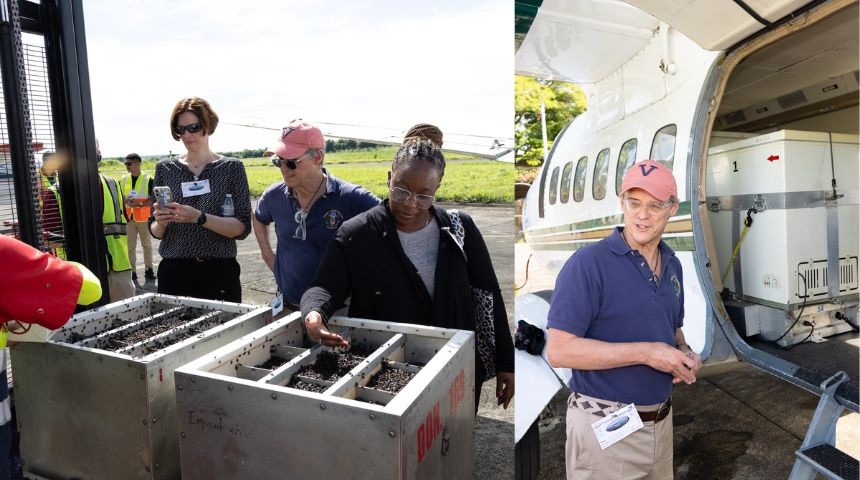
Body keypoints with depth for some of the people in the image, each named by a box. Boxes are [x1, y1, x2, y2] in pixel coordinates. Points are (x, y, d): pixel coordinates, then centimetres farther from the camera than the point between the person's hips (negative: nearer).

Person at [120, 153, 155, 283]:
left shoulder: (148, 179, -5)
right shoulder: (123, 180, 7)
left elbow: (153, 199, -7)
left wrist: (139, 204, -21)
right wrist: (125, 200, -10)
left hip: (144, 218, -3)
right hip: (128, 218, 3)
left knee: (147, 245, 8)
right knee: (130, 247, 5)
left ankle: (148, 270, 17)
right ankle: (132, 271, 12)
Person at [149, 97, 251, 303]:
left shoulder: (232, 167, -1)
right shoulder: (165, 168, 7)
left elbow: (242, 228, -8)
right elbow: (155, 232, 12)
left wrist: (199, 217, -20)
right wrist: (160, 223, -9)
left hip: (219, 272, -2)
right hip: (174, 271, 2)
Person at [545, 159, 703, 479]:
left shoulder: (673, 265, 7)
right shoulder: (587, 263, -17)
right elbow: (559, 350, -22)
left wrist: (685, 355, -1)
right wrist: (646, 352, -23)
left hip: (661, 421, 7)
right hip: (606, 428, -7)